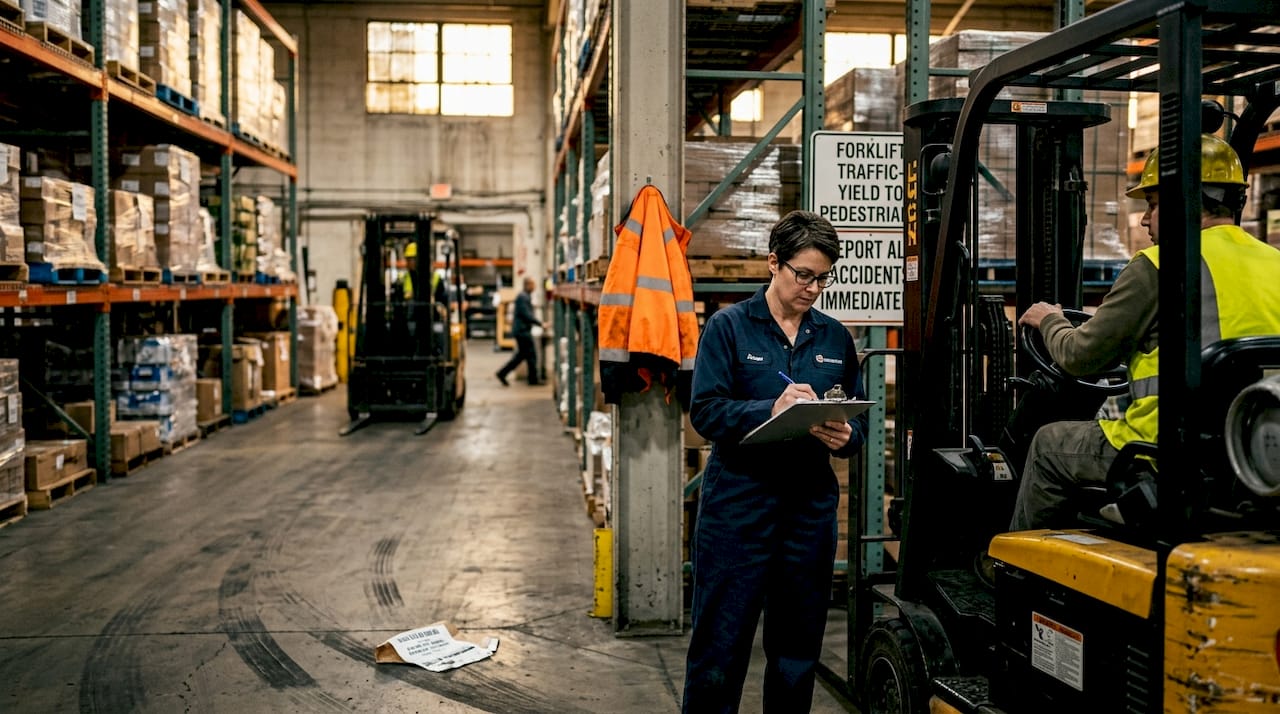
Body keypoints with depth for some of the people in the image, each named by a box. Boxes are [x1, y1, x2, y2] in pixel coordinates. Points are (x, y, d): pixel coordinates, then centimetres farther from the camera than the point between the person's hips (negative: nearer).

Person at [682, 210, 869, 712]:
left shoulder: (835, 338, 11)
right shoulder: (728, 327, -2)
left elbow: (859, 420, 13)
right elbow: (705, 411, -10)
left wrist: (845, 436, -10)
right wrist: (771, 410, -24)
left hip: (811, 506, 4)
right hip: (739, 504, -4)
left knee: (798, 649, 14)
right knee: (720, 644, 2)